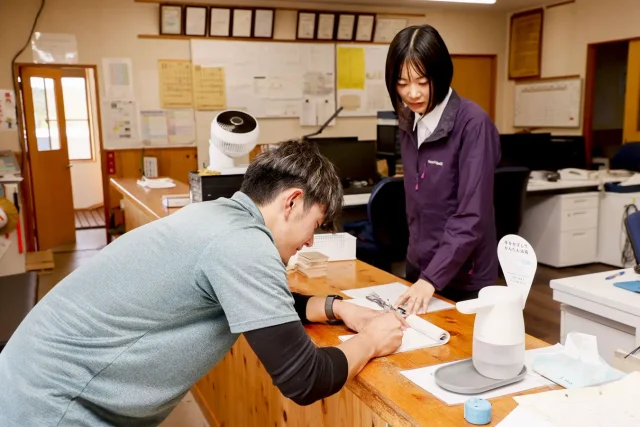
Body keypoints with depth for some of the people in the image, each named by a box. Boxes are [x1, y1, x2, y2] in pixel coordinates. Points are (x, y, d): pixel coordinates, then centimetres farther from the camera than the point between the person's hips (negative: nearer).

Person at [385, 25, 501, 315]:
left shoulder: (472, 124, -19)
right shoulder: (408, 122, 1)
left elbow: (472, 217, -21)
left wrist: (432, 278, -26)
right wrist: (421, 272, 12)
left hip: (463, 277, -6)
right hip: (417, 265, 6)